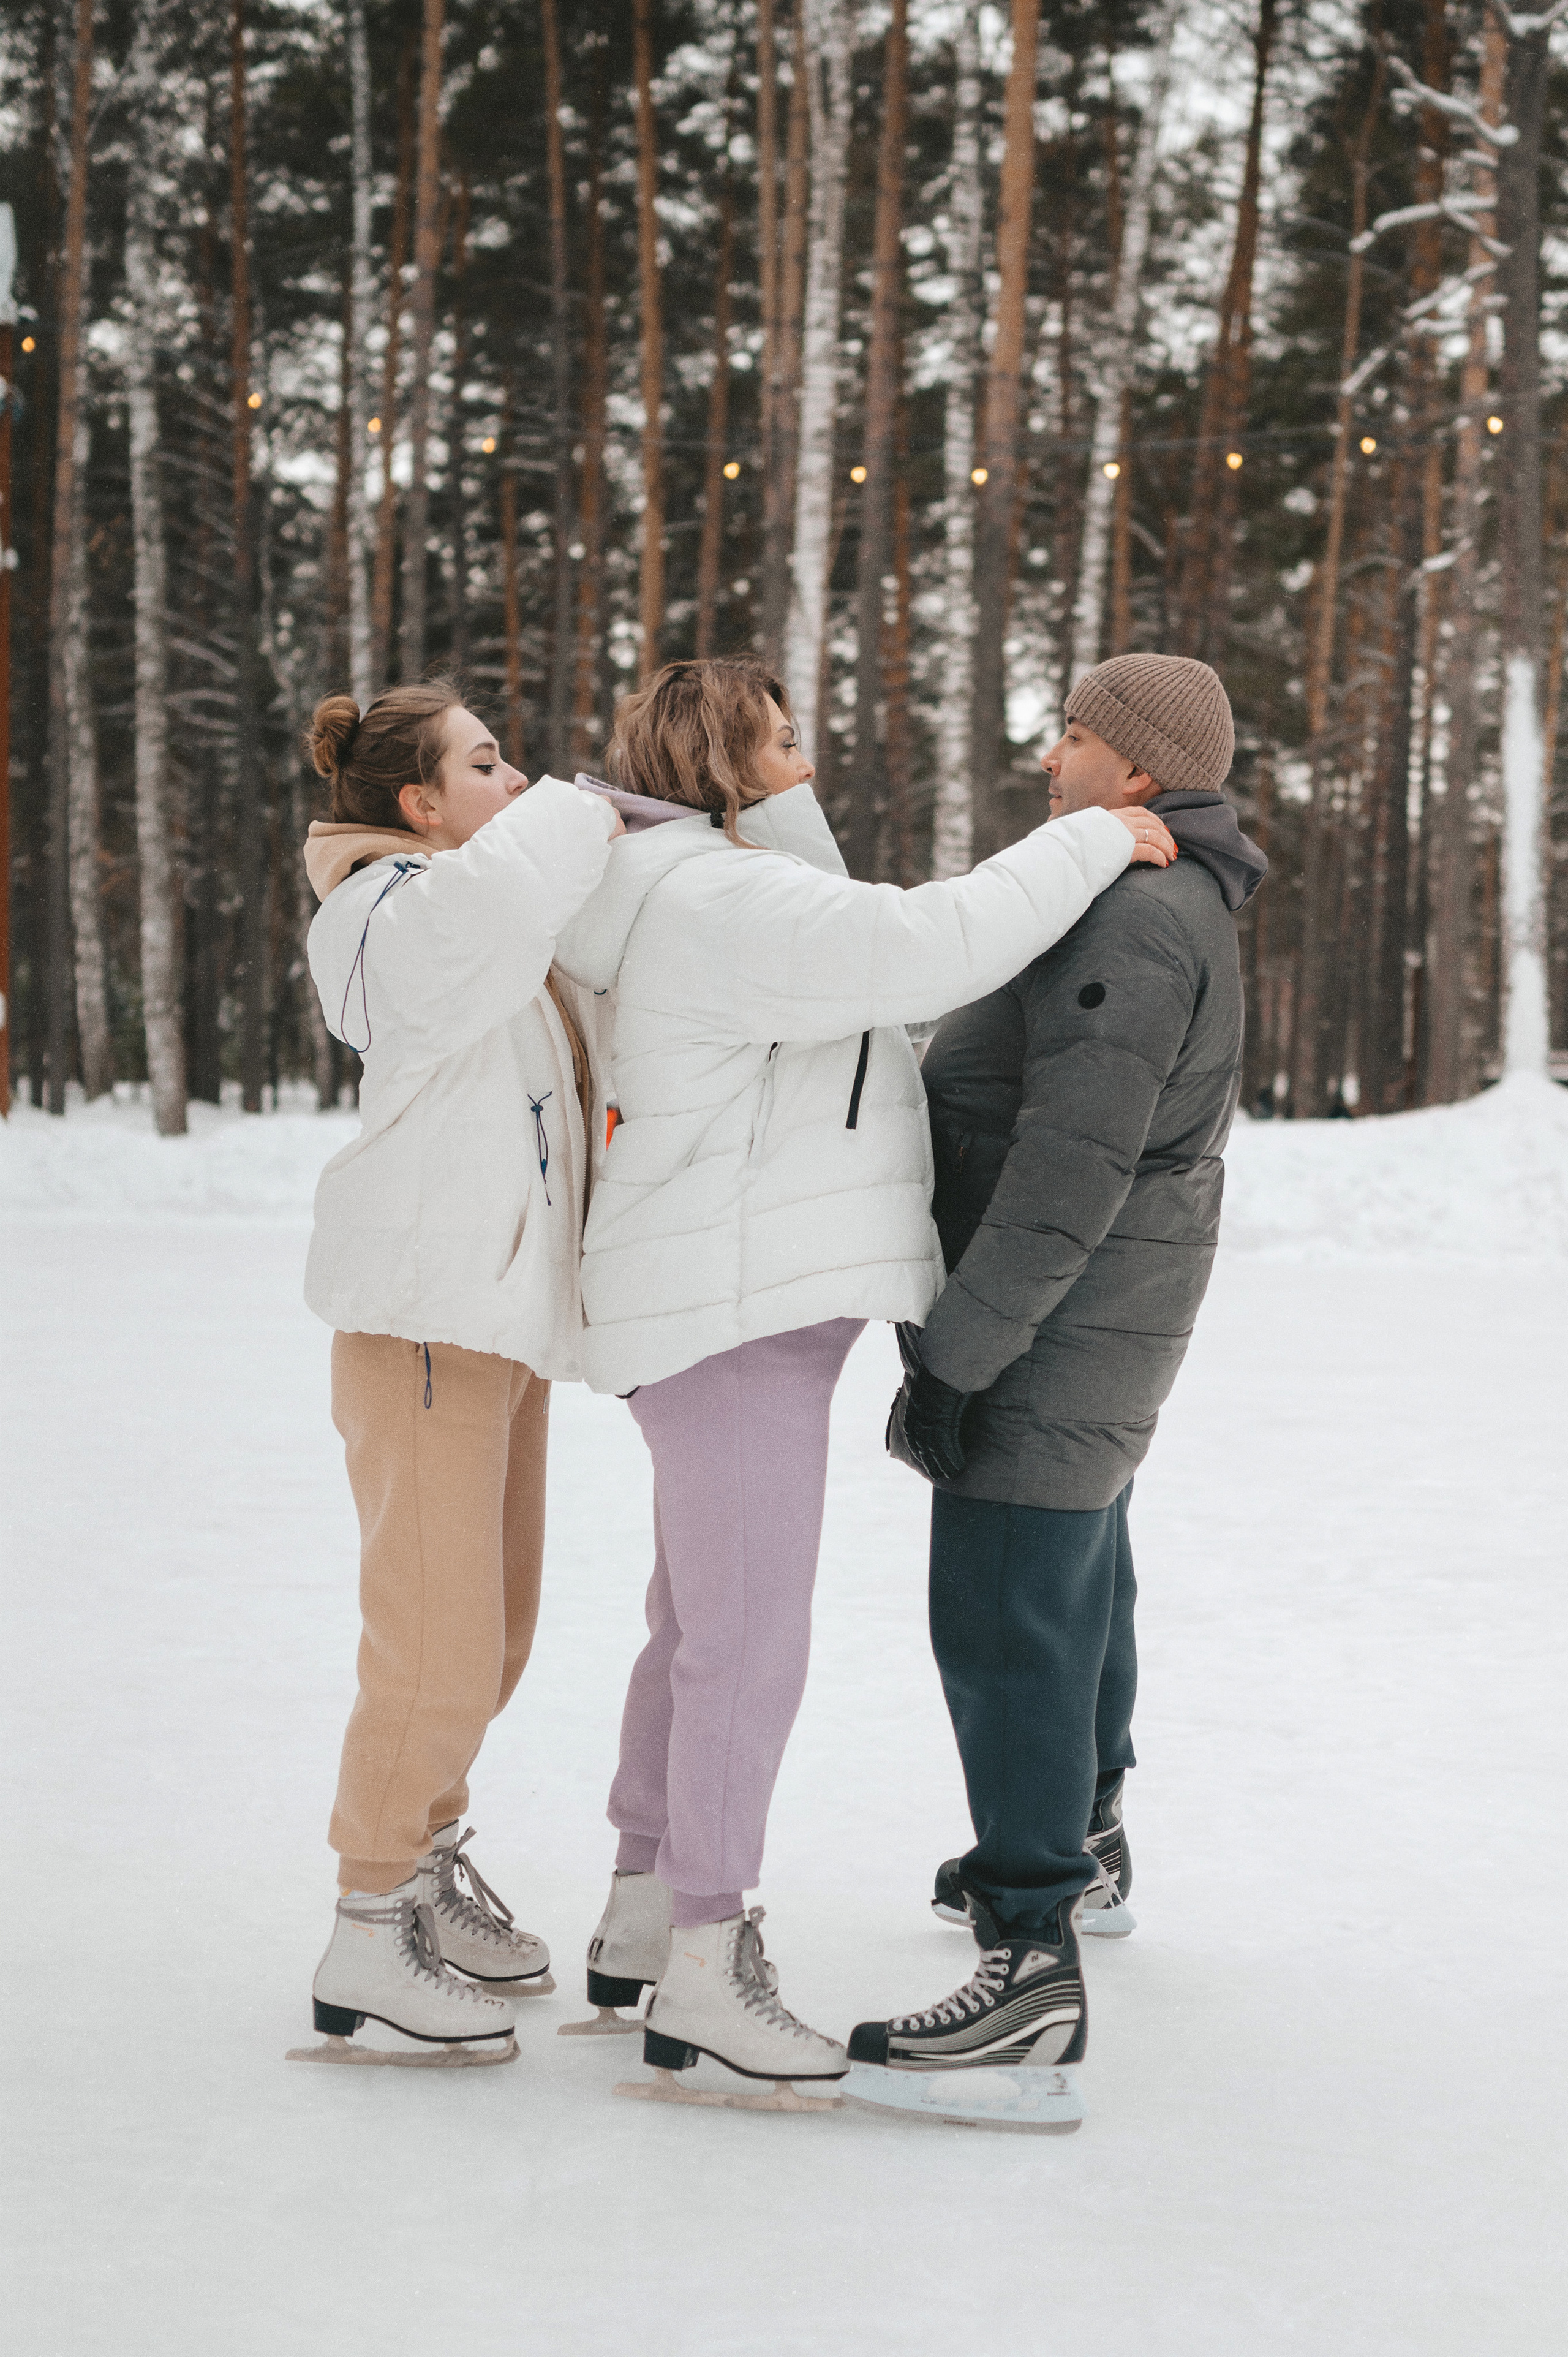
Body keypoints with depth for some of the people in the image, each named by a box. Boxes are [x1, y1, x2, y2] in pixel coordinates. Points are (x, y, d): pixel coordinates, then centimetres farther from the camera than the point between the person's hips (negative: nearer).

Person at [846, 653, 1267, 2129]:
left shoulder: (1128, 920, -21)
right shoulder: (1165, 908, 15)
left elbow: (1072, 1165, -26)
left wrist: (958, 1351, -24)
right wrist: (969, 1330, 19)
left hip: (1056, 1327, -11)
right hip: (1092, 1333, 11)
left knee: (1005, 1621, -13)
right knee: (1075, 1581, 23)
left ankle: (1029, 1971, -15)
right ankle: (1079, 1850, 41)